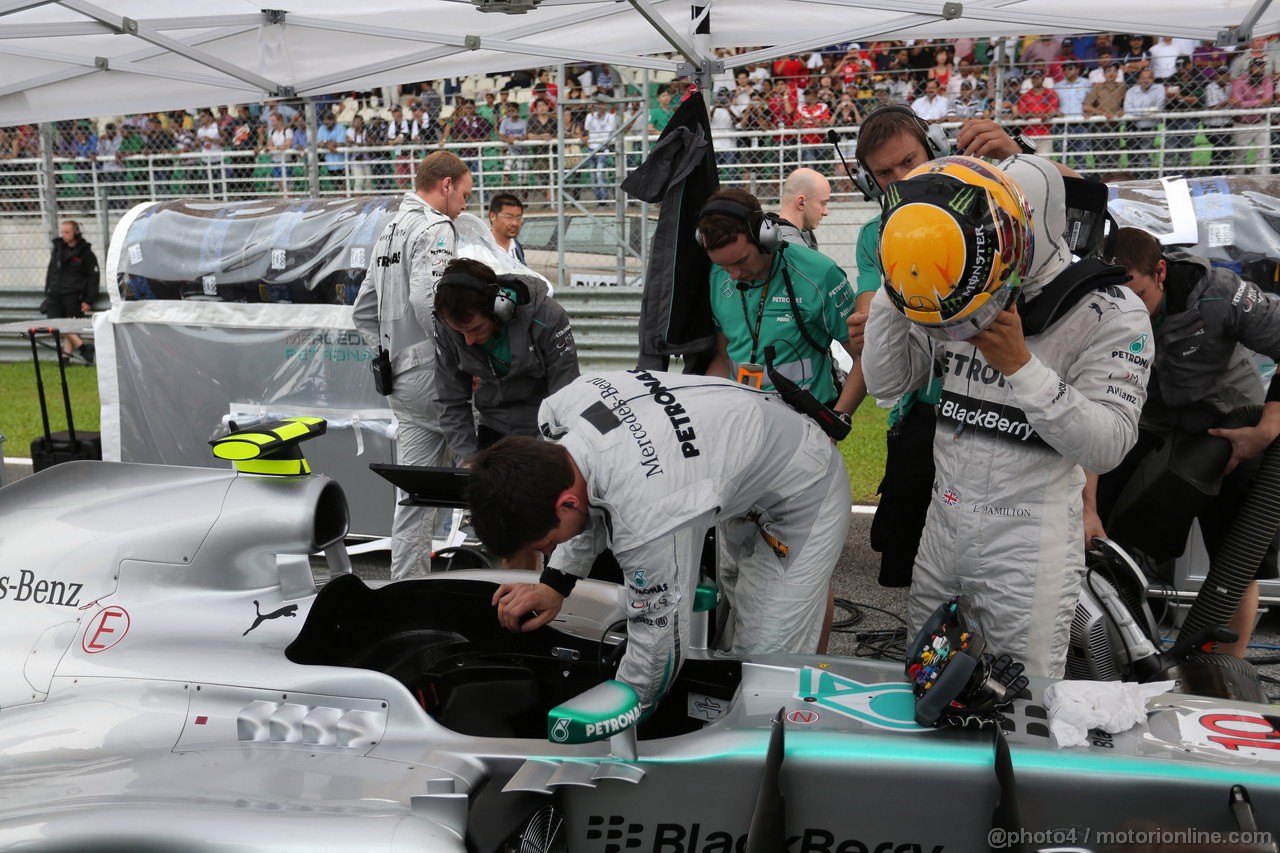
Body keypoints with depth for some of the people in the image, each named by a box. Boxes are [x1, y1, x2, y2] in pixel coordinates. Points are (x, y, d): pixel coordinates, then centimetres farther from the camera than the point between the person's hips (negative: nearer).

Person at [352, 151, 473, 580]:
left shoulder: (390, 231, 20)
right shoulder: (435, 228, -9)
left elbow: (363, 312, 23)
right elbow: (427, 300, -25)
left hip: (400, 381, 9)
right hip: (432, 374, -9)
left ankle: (406, 586, 16)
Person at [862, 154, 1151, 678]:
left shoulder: (1110, 315, -12)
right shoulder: (955, 292, 2)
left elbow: (1107, 446, -17)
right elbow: (885, 382, 2)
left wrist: (1023, 367, -25)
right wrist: (892, 291, -11)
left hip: (1027, 539, -5)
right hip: (942, 522, 5)